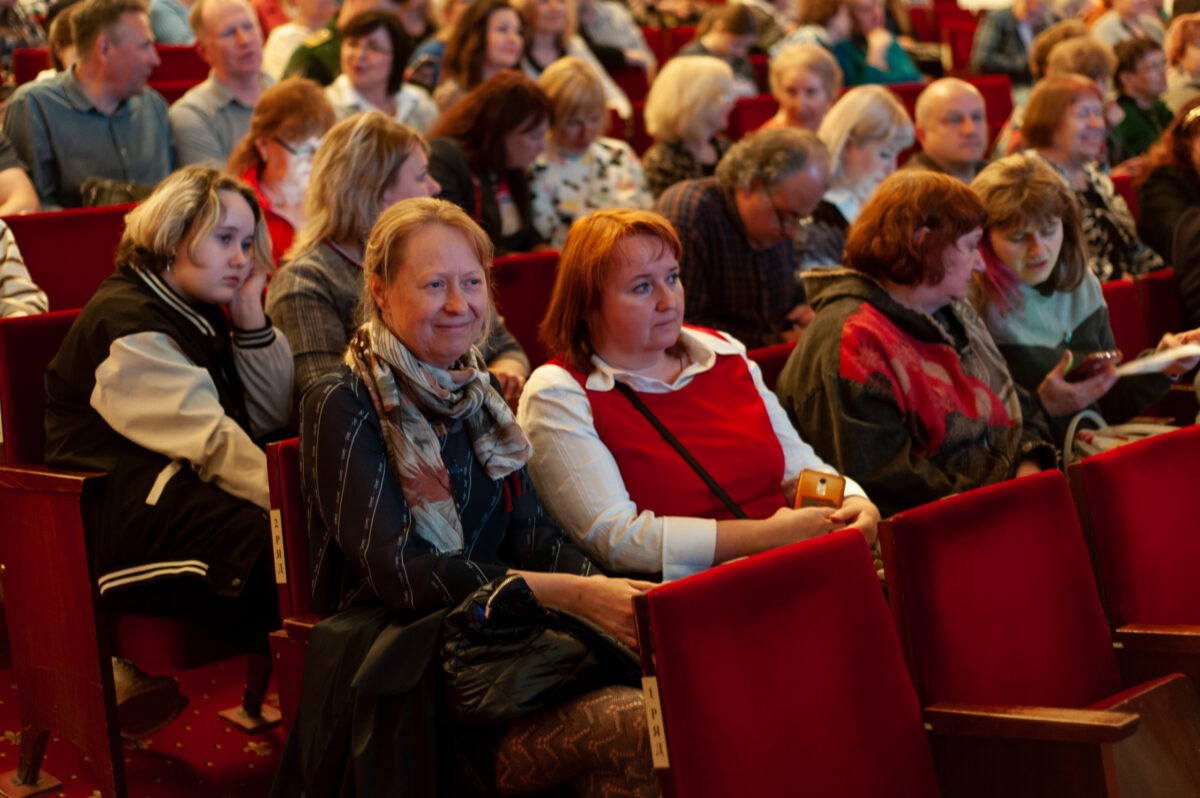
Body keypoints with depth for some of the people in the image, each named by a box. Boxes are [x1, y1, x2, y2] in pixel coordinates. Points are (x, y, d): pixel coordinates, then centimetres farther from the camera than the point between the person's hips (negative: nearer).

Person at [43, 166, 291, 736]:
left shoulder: (197, 313, 18)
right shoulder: (125, 321, -12)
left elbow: (271, 418, 13)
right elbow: (214, 441, -20)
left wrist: (251, 317, 3)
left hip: (180, 492, 10)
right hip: (119, 522, -9)